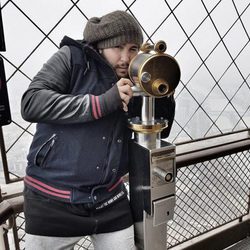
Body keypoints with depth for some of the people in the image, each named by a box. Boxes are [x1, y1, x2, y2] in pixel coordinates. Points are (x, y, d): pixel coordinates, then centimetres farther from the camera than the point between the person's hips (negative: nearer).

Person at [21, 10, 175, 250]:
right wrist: (102, 103, -24)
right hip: (53, 201, -3)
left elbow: (160, 131, 10)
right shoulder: (72, 58, -7)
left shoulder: (134, 83, 4)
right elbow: (31, 103, -20)